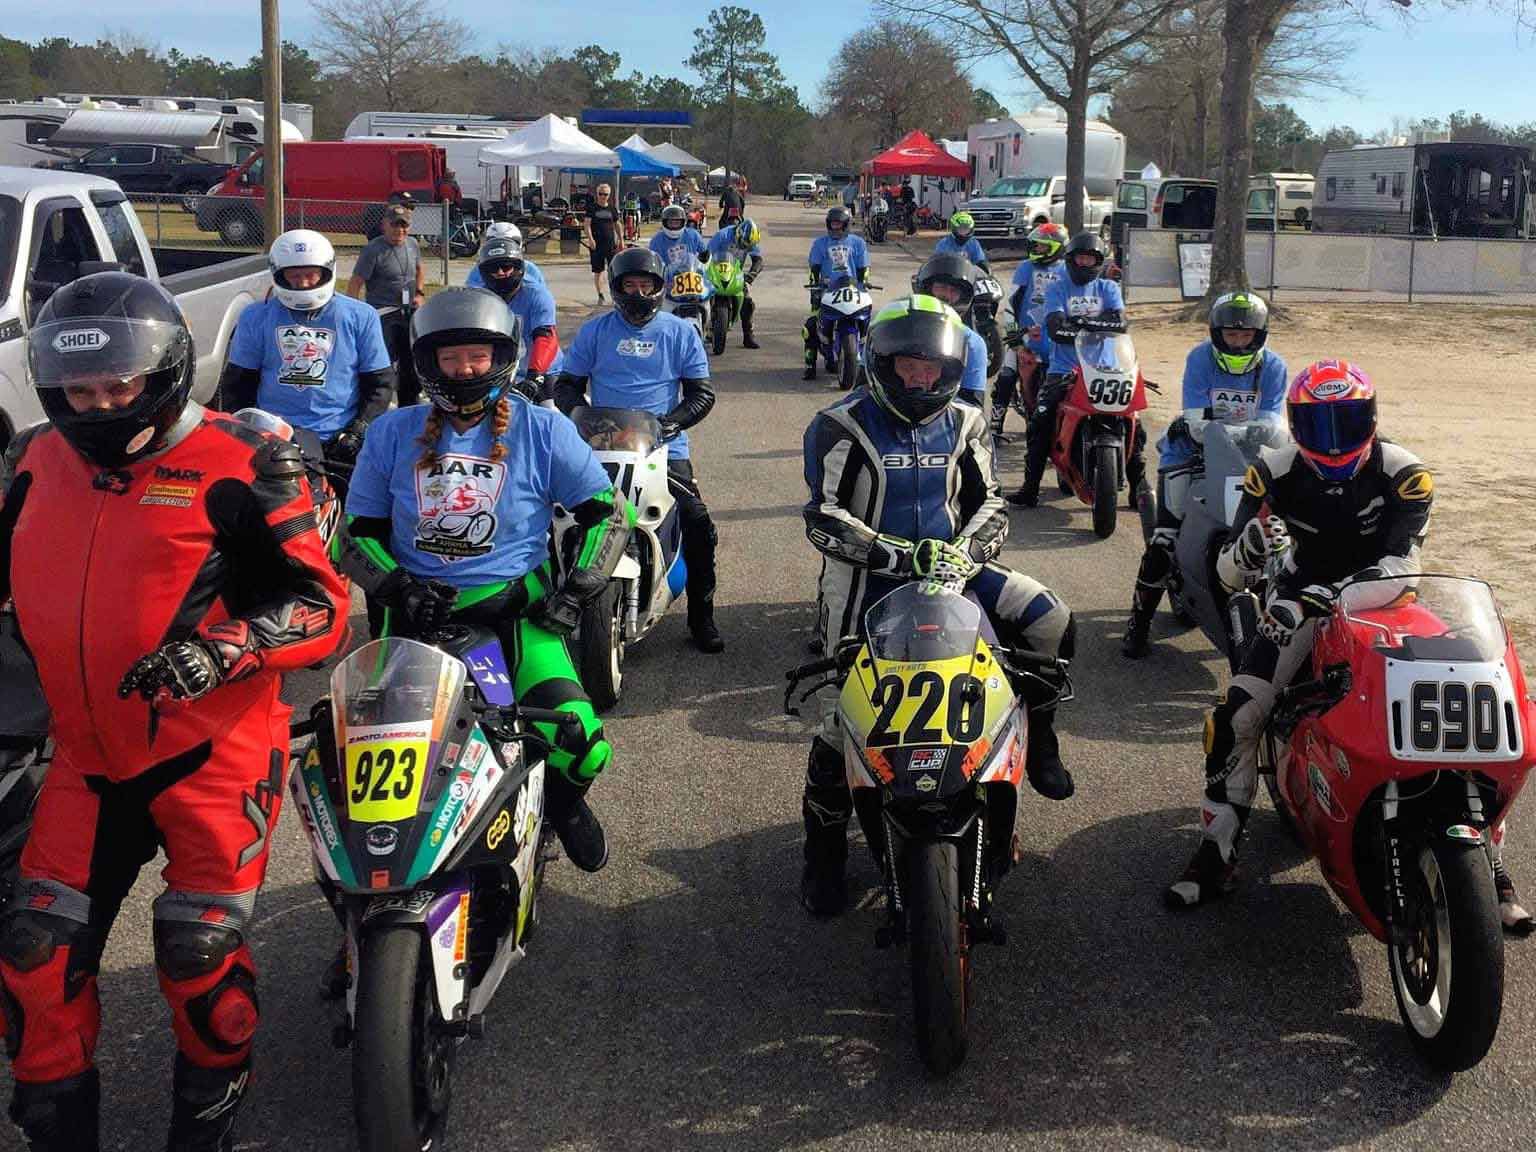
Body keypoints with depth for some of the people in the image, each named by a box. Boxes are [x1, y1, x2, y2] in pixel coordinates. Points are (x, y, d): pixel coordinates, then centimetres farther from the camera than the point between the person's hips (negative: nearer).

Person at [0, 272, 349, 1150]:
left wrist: (221, 649, -27)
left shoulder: (238, 464, -11)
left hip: (212, 751, -5)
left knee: (202, 956, 2)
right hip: (89, 757, 5)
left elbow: (323, 606, -12)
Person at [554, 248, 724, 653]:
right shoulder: (595, 331, 10)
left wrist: (674, 419, -11)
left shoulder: (680, 332, 9)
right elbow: (567, 384, 12)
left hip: (665, 448, 0)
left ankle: (701, 617, -2)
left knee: (699, 524, -15)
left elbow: (702, 392, 8)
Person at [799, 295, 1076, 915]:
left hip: (949, 568, 4)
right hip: (866, 582, -4)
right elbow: (824, 518, -16)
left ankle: (1034, 736, 9)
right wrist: (898, 553, -27)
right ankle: (823, 850, 14)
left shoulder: (962, 424, 7)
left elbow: (989, 502, 7)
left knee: (1052, 622, -14)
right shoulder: (842, 426, -8)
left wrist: (968, 548, -16)